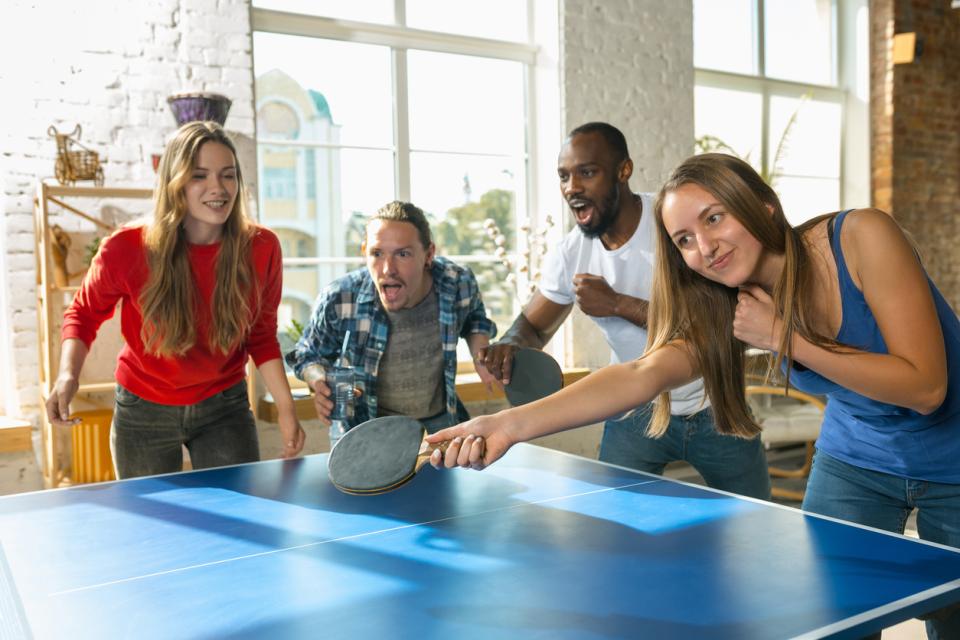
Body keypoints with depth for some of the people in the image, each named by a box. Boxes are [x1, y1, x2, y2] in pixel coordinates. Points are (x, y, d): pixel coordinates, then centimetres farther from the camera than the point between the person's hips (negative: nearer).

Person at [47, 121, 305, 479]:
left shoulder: (261, 249, -17)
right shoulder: (126, 249, -21)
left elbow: (262, 338, -2)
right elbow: (84, 314, -1)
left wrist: (286, 409, -6)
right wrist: (68, 375, -19)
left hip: (224, 408, 1)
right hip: (143, 411, 0)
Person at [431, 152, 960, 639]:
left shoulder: (862, 238, -26)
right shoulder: (725, 313, -15)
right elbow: (641, 375, -30)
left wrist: (785, 338, -31)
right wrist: (513, 423, -43)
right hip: (854, 462, 3)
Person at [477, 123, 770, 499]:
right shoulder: (570, 255, -9)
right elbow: (533, 326, 2)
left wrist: (617, 304, -29)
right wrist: (511, 343, -23)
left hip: (713, 407, -2)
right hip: (637, 413, 2)